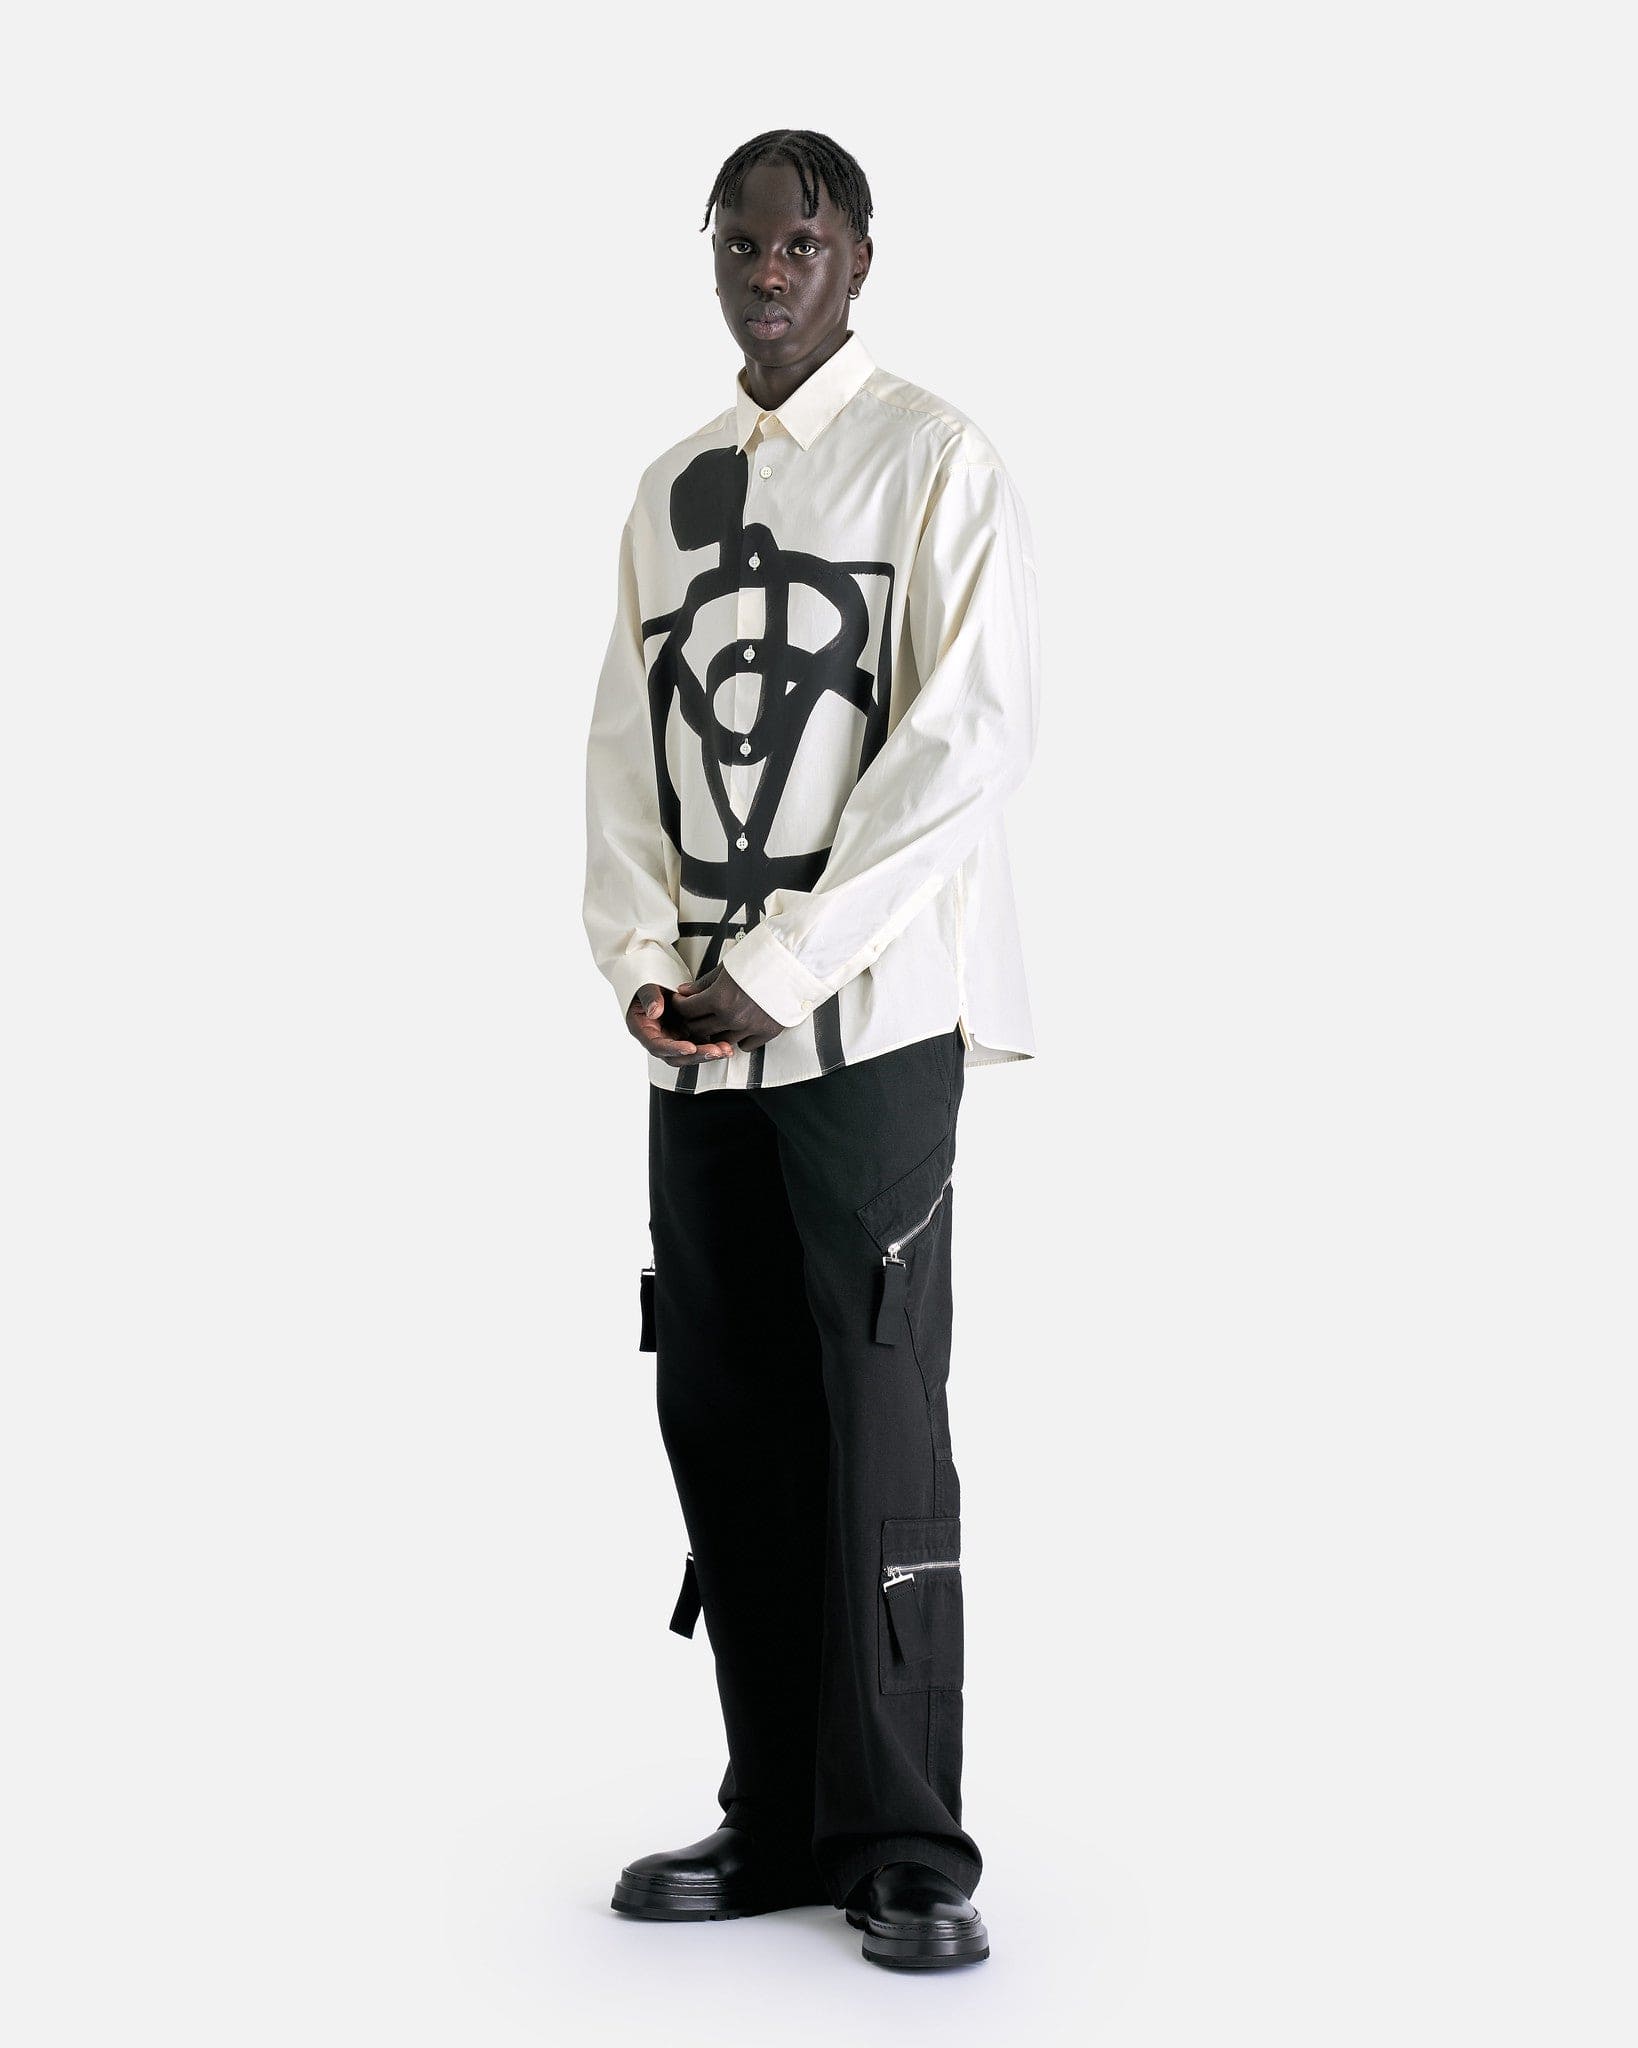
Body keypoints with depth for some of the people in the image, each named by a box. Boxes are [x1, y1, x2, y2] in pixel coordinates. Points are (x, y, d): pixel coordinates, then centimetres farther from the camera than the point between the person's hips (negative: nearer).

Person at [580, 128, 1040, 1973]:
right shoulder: (672, 487, 18)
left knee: (877, 1430, -5)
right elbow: (628, 739, 15)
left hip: (869, 1022, -6)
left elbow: (969, 736, -10)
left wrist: (778, 970, -13)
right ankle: (779, 1819, 17)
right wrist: (644, 960, -1)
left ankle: (903, 1851, 4)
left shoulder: (936, 464, 0)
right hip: (697, 1043, 6)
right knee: (724, 1424, 7)